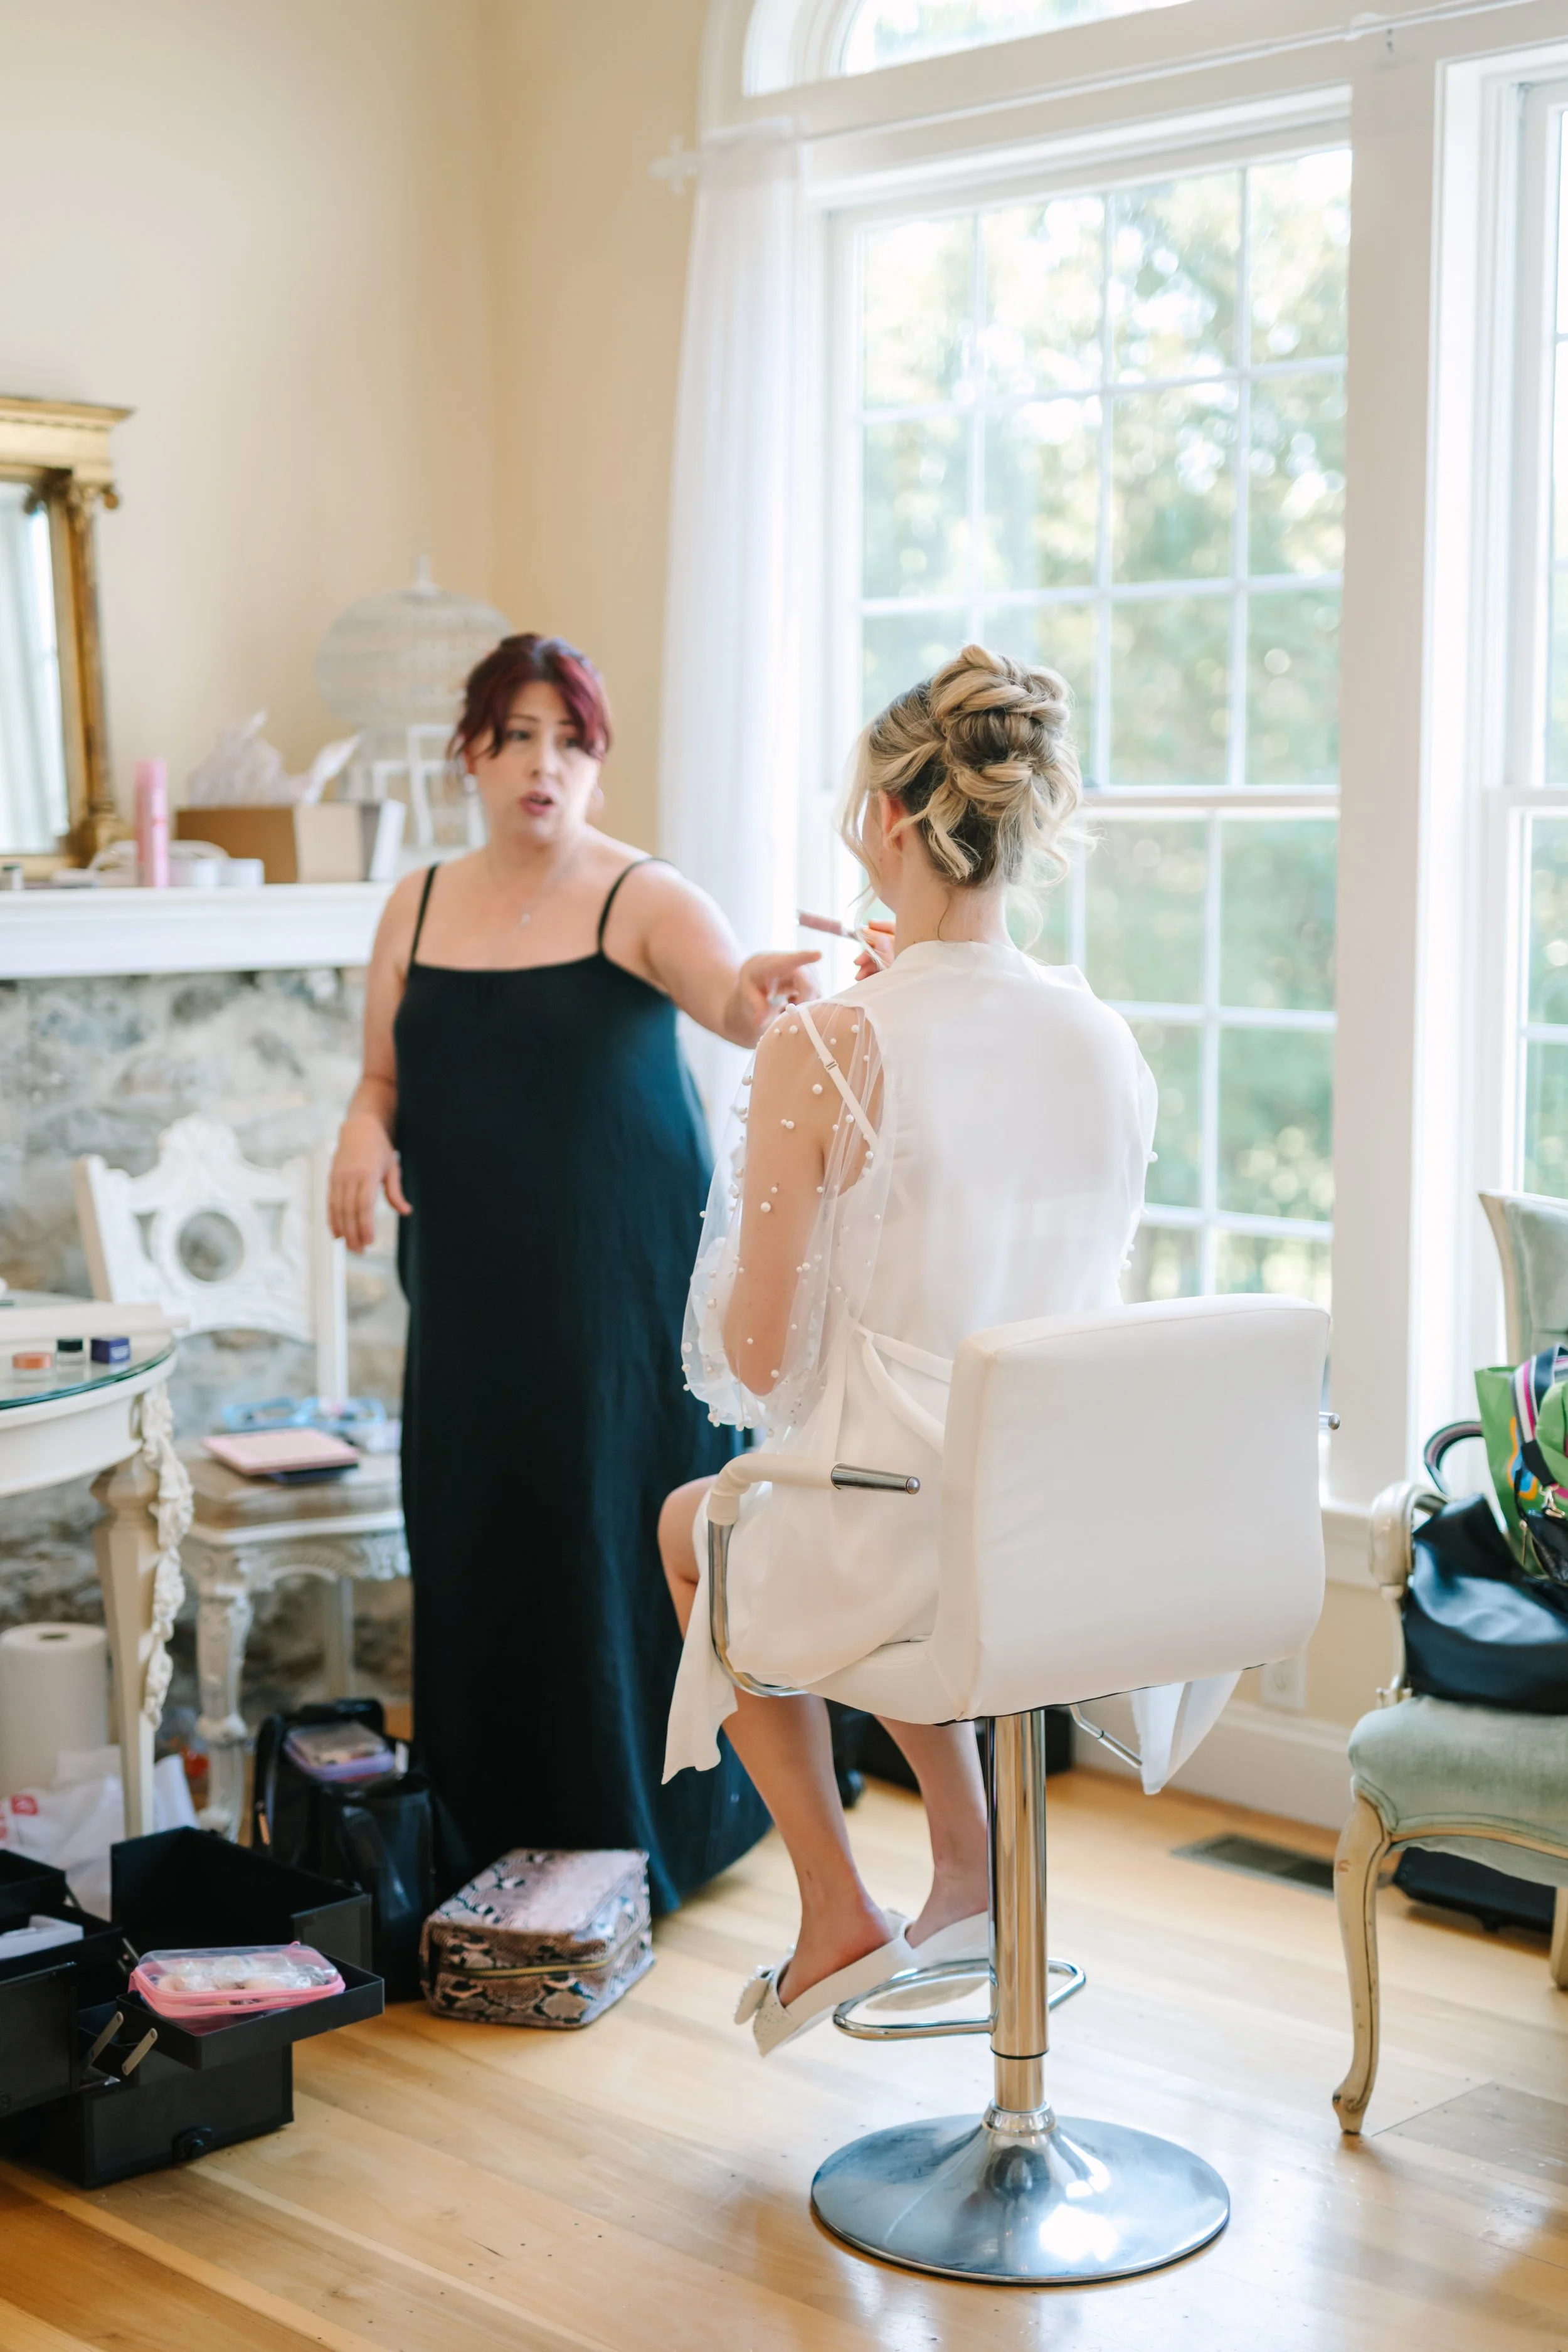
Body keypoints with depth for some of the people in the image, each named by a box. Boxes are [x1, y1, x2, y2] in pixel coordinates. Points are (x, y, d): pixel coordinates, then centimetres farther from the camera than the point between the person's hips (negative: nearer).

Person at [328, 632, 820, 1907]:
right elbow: (385, 1074, 14)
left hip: (625, 1275, -4)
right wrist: (364, 1131, -9)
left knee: (620, 1534, -3)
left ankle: (638, 1832, 11)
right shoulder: (420, 905, 9)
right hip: (473, 1279, 4)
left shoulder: (643, 899, -5)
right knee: (477, 1545, 5)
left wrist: (764, 991, -47)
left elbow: (732, 999, -24)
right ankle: (489, 1838, 17)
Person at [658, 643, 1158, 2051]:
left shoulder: (823, 1053, -20)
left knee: (691, 1524, 29)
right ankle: (968, 1872, 34)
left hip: (899, 1551, -5)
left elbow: (759, 1361, -15)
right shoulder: (1109, 1043, -4)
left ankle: (837, 1915, 28)